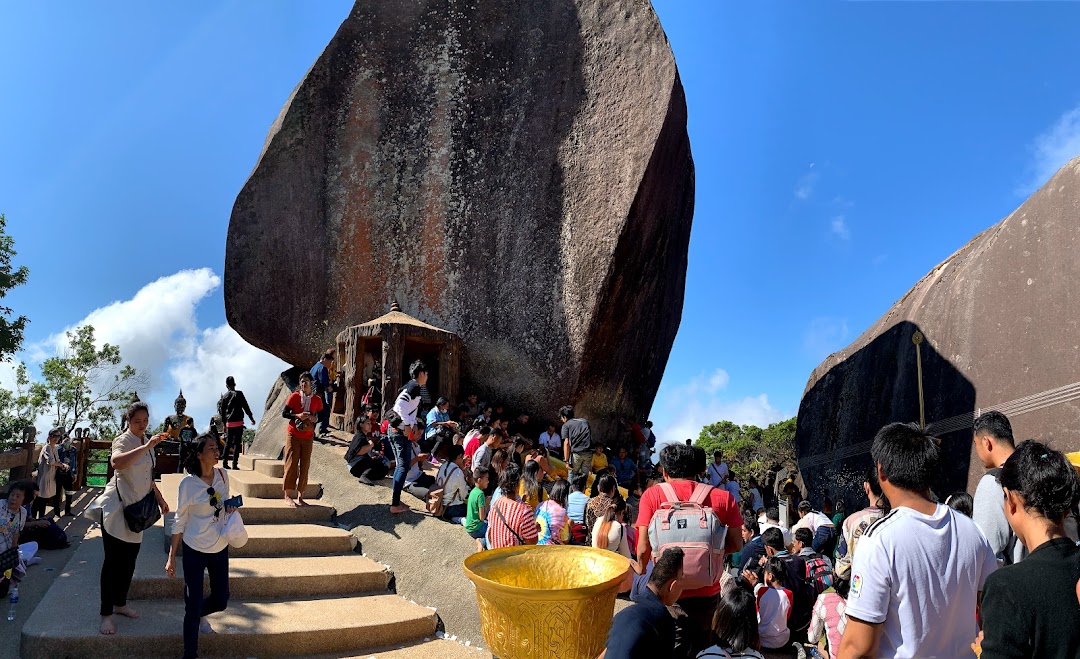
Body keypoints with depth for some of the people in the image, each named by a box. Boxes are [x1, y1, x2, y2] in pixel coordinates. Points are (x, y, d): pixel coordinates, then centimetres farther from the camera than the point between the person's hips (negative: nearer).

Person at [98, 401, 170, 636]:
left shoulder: (146, 443, 11)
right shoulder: (123, 441, -13)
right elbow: (116, 463, -39)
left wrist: (160, 499, 20)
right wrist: (146, 447, -42)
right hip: (116, 509, -7)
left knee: (129, 560, 14)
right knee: (113, 561, -3)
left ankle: (120, 603, 29)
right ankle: (106, 614, 5)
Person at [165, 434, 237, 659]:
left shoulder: (223, 475, -2)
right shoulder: (188, 483, -15)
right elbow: (180, 522, -7)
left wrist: (230, 507, -7)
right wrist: (171, 557, -5)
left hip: (220, 548, 5)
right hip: (194, 550, -5)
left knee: (220, 601, 15)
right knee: (193, 605, 0)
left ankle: (199, 614, 49)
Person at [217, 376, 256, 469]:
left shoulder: (224, 396, 9)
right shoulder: (238, 393, -5)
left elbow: (222, 411, 13)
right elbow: (246, 407, -5)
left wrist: (224, 423, 20)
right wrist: (252, 418, 3)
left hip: (229, 423, 4)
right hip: (238, 422, -4)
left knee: (228, 443, 14)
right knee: (237, 443, -3)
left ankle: (225, 462, 11)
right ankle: (234, 464, -7)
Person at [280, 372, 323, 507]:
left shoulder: (317, 400, 3)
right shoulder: (294, 396, -4)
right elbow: (284, 413, -4)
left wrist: (314, 419, -9)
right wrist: (297, 416, -21)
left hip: (308, 437, 3)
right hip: (293, 435, -3)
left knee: (305, 466, 4)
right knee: (291, 465, -3)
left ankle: (300, 497, 11)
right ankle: (287, 497, 3)